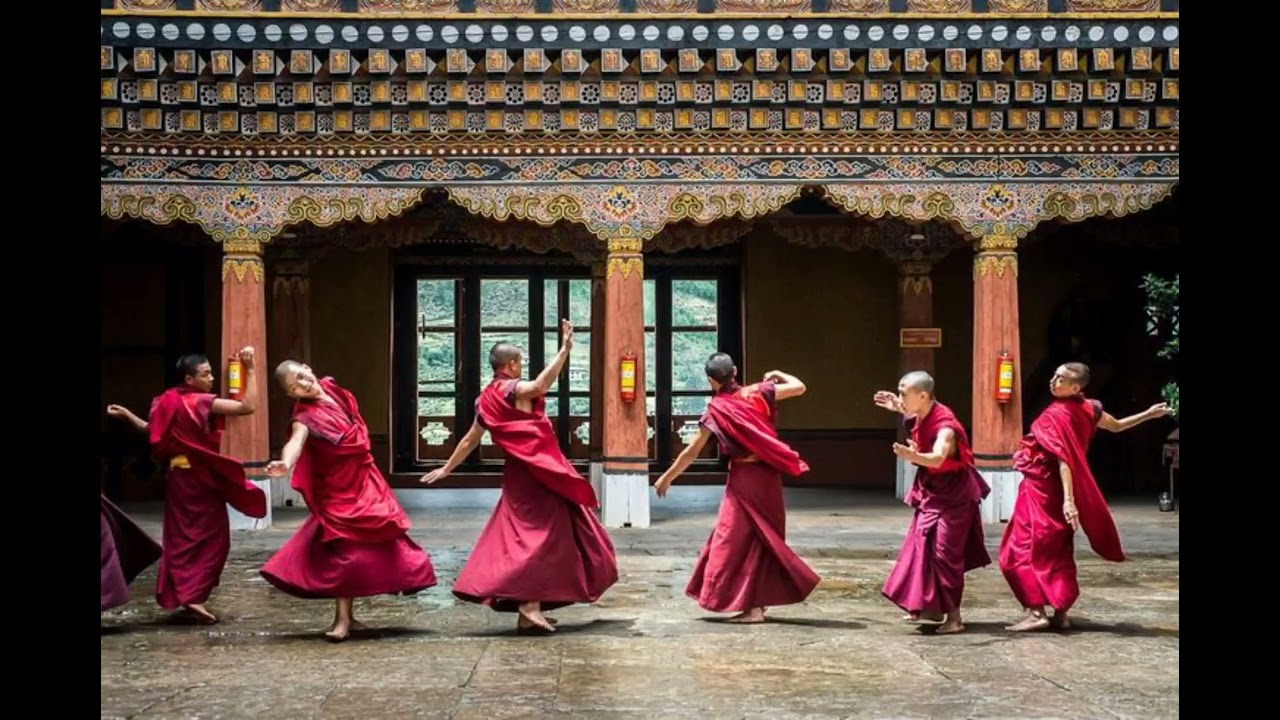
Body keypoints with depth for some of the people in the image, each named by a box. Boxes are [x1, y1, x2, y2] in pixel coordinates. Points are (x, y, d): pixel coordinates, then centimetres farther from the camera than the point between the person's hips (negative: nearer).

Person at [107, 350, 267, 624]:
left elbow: (151, 430, 19)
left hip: (177, 475, 7)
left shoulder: (166, 402, 4)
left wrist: (127, 414, 34)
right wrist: (249, 368, -22)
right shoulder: (204, 402, -16)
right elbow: (248, 406, -25)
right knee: (211, 536, 0)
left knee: (181, 536, 15)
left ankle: (180, 592, 19)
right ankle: (194, 596, -8)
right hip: (201, 475, -7)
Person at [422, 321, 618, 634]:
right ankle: (529, 605, -11)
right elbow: (541, 385, -32)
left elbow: (469, 440, 19)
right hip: (539, 472, -8)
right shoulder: (515, 390, -10)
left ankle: (529, 607, 13)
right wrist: (565, 349, -36)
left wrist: (447, 468, 31)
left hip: (519, 473, 8)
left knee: (523, 536, 12)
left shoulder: (486, 400, 13)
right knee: (542, 537, -6)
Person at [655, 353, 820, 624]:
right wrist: (777, 375, 22)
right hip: (768, 475, 5)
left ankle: (752, 608, -5)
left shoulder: (716, 410, -8)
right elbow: (799, 387, 3)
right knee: (763, 538, 15)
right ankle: (760, 600, 22)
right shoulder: (757, 393, -1)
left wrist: (667, 477, 8)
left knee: (737, 539, 1)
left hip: (743, 479, -5)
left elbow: (692, 451, -3)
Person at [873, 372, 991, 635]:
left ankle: (953, 617, -4)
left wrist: (912, 456, -66)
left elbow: (937, 458, -49)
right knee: (922, 546, 13)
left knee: (945, 552, -11)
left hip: (953, 495, -9)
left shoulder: (945, 426, -29)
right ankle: (931, 606, 24)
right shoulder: (923, 417, -3)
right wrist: (899, 409, 17)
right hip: (931, 492, 9)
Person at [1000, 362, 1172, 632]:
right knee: (1058, 551, 14)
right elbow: (1116, 426, 16)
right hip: (1055, 489, 8)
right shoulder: (1086, 408, 3)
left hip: (1042, 487, -8)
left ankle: (1037, 612, -10)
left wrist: (1068, 499, -30)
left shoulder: (1056, 414, -20)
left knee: (1025, 549, -4)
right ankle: (1061, 613, 15)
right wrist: (1149, 414, 29)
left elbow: (1064, 460, -26)